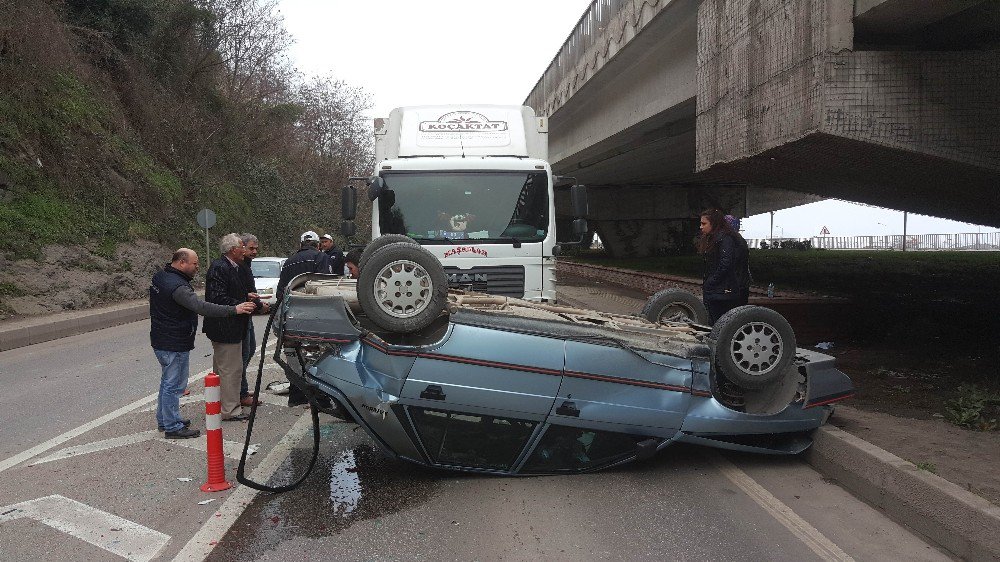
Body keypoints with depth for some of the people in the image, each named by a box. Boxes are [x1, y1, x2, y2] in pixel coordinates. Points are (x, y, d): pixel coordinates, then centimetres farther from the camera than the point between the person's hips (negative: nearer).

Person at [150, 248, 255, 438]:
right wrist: (234, 310, -34)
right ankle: (172, 427, 5)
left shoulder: (159, 276, 7)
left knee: (167, 382, 21)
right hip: (174, 344, -11)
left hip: (162, 340, 11)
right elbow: (202, 307, -34)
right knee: (173, 385, -2)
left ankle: (164, 419, 33)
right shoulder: (177, 286, -26)